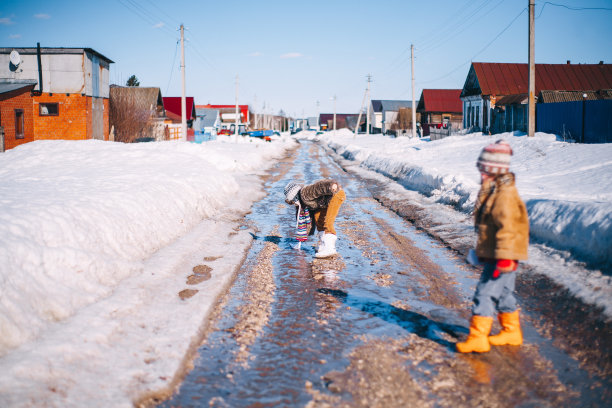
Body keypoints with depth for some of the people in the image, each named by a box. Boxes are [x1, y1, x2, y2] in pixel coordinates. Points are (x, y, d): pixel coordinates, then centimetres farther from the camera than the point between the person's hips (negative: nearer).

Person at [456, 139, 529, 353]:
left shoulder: (505, 194, -21)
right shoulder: (492, 190, 13)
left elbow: (508, 227, -26)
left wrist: (504, 257, -26)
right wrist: (483, 249, 29)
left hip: (500, 255, -11)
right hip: (493, 253, 11)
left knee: (485, 293, -9)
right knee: (503, 293, 20)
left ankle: (478, 336, -5)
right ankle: (511, 331, 32)